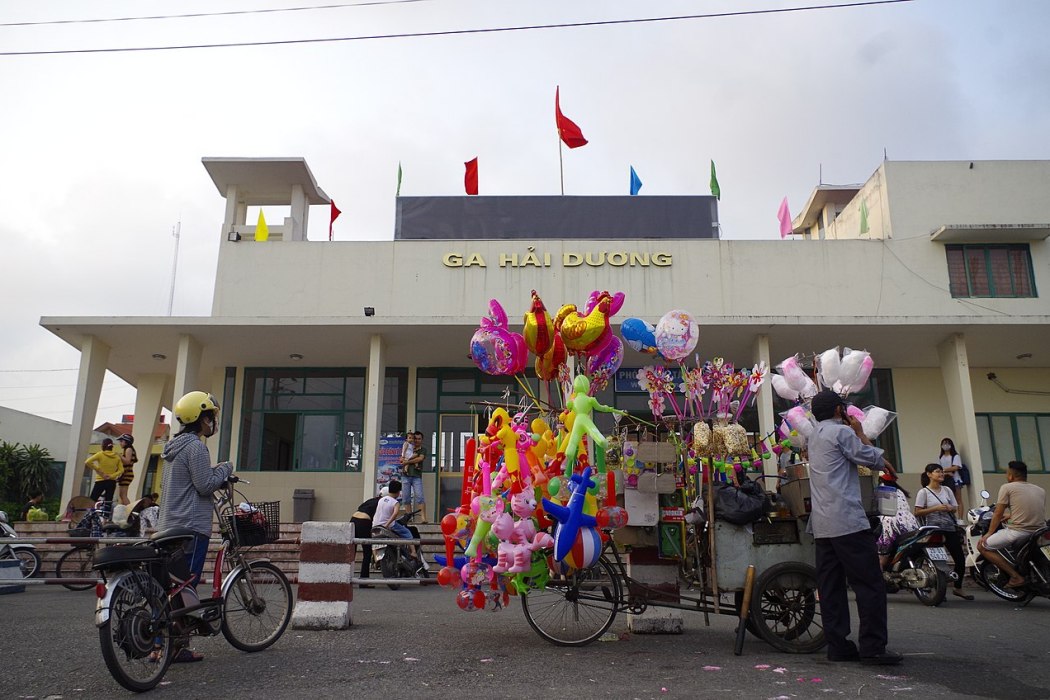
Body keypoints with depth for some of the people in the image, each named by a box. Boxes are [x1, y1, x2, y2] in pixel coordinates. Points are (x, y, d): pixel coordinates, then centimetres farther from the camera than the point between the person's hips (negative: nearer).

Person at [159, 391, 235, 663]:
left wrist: (216, 474, 20)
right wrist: (225, 469, -1)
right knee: (185, 587, -5)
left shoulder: (175, 446, 17)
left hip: (171, 525, 10)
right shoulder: (196, 446, -14)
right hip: (192, 527, -10)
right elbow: (205, 485, -17)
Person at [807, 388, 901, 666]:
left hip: (822, 524, 9)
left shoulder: (815, 435, 20)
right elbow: (874, 459, -3)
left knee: (830, 586, 6)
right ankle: (873, 647, -4)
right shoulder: (841, 432, -6)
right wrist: (860, 432, 9)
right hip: (847, 520, -9)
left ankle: (838, 646, 8)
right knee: (870, 583, -4)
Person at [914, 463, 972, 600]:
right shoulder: (924, 492, -5)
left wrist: (950, 508, -10)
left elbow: (955, 507, 13)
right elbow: (917, 512, -10)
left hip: (950, 528, 5)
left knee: (960, 558, 4)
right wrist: (936, 508, -19)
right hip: (934, 530, -5)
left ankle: (958, 587, 23)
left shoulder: (947, 490, 11)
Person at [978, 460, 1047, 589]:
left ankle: (1016, 576, -7)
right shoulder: (1040, 490, 18)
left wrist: (989, 534, 11)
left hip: (1018, 531, -7)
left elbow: (998, 514, 1)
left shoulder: (1007, 487, 2)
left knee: (982, 546, 3)